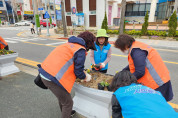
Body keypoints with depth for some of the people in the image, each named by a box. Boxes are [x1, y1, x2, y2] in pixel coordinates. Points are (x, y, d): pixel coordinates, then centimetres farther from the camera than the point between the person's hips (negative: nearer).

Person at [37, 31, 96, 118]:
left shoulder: (70, 44, 18)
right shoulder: (81, 50, -10)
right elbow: (78, 72, -8)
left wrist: (83, 73, 28)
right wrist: (86, 77, 13)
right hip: (52, 78, -10)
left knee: (62, 97, 30)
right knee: (68, 103, 11)